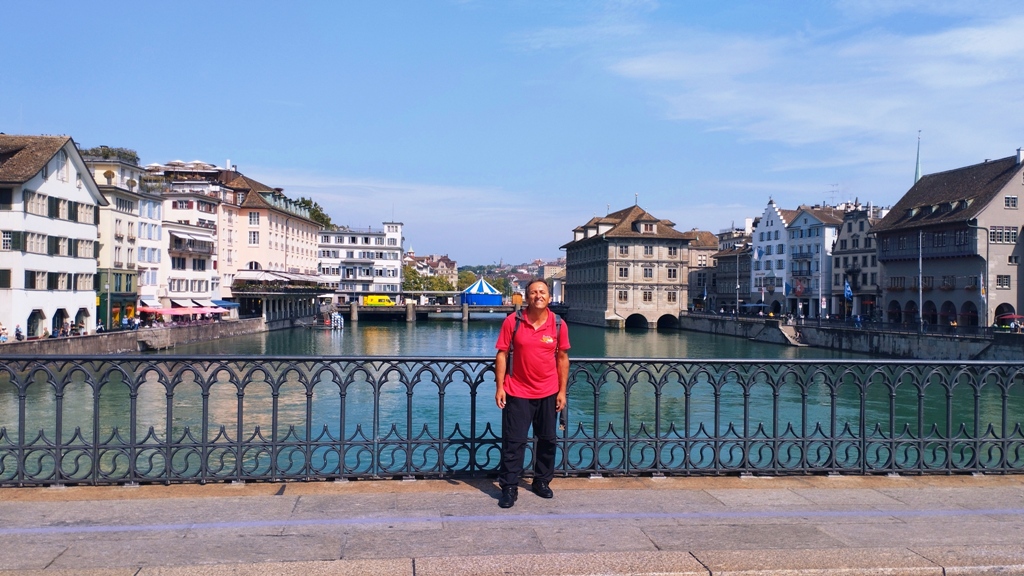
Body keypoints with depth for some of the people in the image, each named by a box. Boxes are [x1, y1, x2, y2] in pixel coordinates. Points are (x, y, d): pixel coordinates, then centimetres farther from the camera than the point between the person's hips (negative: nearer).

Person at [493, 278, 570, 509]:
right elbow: (502, 354, -5)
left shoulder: (558, 325, -3)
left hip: (548, 393, 3)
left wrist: (562, 391, 1)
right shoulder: (512, 321, -8)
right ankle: (509, 488, 9)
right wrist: (499, 387, -10)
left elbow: (562, 358, 3)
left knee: (548, 440, 13)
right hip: (517, 392, -2)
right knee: (513, 441, 0)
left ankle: (542, 481, 30)